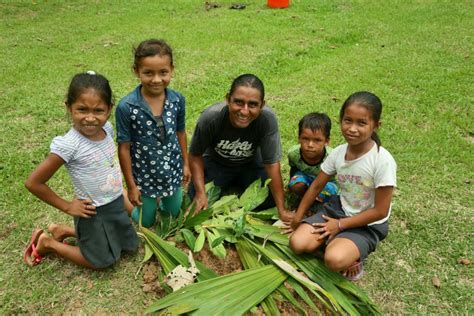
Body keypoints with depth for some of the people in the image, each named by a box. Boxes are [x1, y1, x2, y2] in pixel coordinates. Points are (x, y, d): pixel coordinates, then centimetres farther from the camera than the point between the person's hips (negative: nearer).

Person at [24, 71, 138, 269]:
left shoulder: (107, 128, -11)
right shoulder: (68, 144, -29)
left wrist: (120, 193, 4)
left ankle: (64, 231, 29)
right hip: (95, 213, -6)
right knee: (103, 261, 12)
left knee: (130, 245, 22)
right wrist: (67, 207, -14)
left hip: (116, 204, 6)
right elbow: (33, 183, -22)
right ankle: (47, 243, 26)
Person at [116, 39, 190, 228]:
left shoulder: (178, 100, -13)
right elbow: (124, 148, -15)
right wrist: (131, 185, -9)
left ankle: (161, 200, 56)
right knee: (145, 222, 18)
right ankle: (150, 202, 50)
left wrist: (186, 163, 9)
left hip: (173, 172, 3)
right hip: (144, 176, -2)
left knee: (173, 214, 24)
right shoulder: (126, 107, -23)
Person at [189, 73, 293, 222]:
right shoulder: (210, 118, -34)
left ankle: (238, 185, 19)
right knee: (200, 207, -13)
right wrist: (201, 193, -25)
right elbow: (195, 156, -16)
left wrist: (282, 210, -22)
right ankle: (228, 186, 18)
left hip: (251, 163, 1)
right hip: (216, 163, 0)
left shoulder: (268, 119, -35)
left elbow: (272, 164, -26)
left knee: (268, 200, -10)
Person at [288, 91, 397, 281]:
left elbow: (380, 211, -18)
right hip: (339, 208, 5)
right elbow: (317, 186, 5)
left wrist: (340, 225, -14)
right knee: (297, 243, -13)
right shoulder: (338, 153, -9)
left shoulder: (383, 161, -25)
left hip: (368, 224, -5)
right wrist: (298, 216, 9)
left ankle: (354, 255, 3)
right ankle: (338, 243, 8)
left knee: (334, 259, -30)